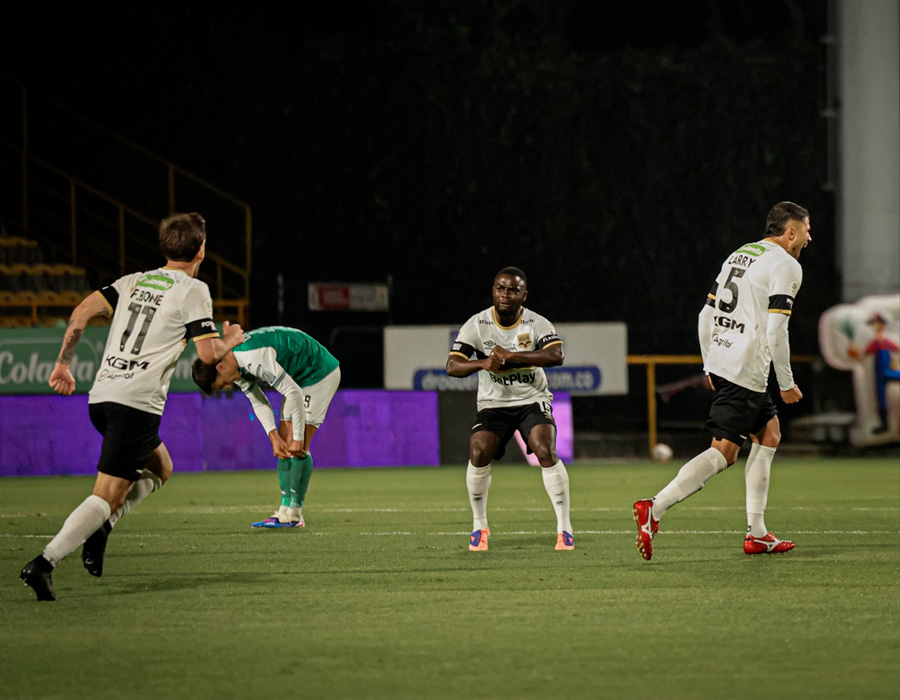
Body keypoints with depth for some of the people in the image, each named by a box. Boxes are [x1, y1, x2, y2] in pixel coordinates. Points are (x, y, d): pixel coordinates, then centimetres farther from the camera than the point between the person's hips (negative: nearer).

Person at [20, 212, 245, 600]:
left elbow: (83, 311, 7)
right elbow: (209, 354, -6)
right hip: (137, 402, -7)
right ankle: (44, 563, -25)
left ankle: (101, 524, 5)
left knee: (160, 469, 26)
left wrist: (63, 363, 12)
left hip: (101, 394, 7)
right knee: (107, 493, -9)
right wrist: (231, 340, 16)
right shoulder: (193, 291, 0)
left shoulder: (134, 282, 18)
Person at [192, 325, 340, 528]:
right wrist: (273, 436, -6)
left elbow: (294, 393, -31)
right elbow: (258, 402, 7)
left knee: (298, 446, -15)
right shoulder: (237, 366, -2)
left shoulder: (255, 358, -33)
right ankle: (287, 509, 5)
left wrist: (297, 439, -25)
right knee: (284, 441, 5)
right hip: (300, 378, 10)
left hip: (320, 373, -10)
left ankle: (294, 514, -15)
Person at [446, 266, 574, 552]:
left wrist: (510, 355, -35)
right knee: (478, 453, -20)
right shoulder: (476, 325, -8)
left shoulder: (537, 324, -11)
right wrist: (483, 363, -35)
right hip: (493, 403, 1)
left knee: (546, 452, -23)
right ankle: (479, 526, 1)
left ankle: (564, 527, -14)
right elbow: (452, 366, -14)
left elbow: (557, 356, -29)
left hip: (532, 400, -1)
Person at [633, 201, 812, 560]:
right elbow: (775, 331, -16)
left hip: (720, 363, 9)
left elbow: (706, 316, 17)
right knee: (723, 451, -11)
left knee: (769, 434, 19)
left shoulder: (739, 255, 17)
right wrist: (787, 384, -7)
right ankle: (655, 508, -25)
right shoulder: (786, 266, -8)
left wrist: (710, 366, 24)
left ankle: (756, 533, 16)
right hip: (746, 371, -9)